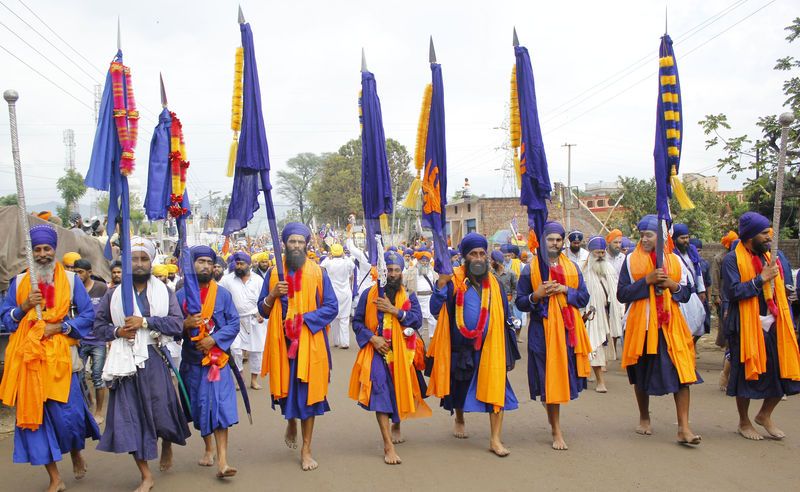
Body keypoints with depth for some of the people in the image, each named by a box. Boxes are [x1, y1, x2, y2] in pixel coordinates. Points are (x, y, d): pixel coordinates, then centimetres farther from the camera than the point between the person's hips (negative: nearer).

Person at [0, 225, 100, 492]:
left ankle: (76, 453, 28)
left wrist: (58, 327, -11)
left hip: (60, 355, -2)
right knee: (33, 414, 2)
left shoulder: (71, 279, 4)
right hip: (28, 355, 2)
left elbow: (87, 314, 0)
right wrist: (24, 306, -9)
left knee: (67, 414, -7)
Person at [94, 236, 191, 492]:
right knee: (130, 416, 1)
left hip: (153, 360, -1)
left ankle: (167, 444, 37)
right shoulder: (113, 294, 7)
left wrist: (145, 321, -17)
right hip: (125, 362, 1)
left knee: (161, 410, -1)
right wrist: (117, 331, -9)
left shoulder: (164, 292, 4)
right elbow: (98, 325, 11)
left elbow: (177, 325, -7)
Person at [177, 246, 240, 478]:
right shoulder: (181, 295, 2)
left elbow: (234, 323, -2)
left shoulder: (223, 293, 0)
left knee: (220, 404, -11)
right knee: (200, 406, 12)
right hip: (192, 360, 2)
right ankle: (208, 448, 33)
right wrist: (185, 324, -17)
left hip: (217, 358, -2)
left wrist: (214, 339, -16)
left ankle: (222, 461, -11)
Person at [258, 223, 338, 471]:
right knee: (286, 387, 11)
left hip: (310, 341, -2)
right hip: (281, 341, 2)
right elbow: (263, 310, 8)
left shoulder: (317, 272, -1)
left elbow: (332, 307, -3)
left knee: (307, 391, 1)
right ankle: (291, 422, 45)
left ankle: (306, 449, 13)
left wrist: (305, 318, -15)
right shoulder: (274, 272, 6)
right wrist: (273, 295, -12)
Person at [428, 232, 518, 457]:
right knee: (460, 385, 18)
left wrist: (507, 348, 9)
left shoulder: (493, 283, 3)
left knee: (496, 388, -8)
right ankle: (459, 419, 46)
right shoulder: (454, 280, -7)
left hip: (490, 345, 1)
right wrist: (441, 284, -26)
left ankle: (495, 439, 2)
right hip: (461, 345, -1)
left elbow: (504, 315, 10)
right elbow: (435, 309, -13)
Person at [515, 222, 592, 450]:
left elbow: (584, 297, 7)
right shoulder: (530, 269, 2)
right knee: (550, 379, -2)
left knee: (565, 376, 6)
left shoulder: (572, 267, 10)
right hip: (543, 330, -3)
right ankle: (556, 431, 7)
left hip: (568, 329, 3)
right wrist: (537, 295, -17)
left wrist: (565, 290, -9)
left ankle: (553, 410, 35)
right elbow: (520, 303, 2)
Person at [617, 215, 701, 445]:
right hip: (641, 324, -1)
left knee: (681, 371, -9)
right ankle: (644, 418, 29)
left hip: (670, 324, 1)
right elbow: (621, 294, -5)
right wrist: (646, 280, -15)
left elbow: (685, 295, 12)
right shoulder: (631, 260, 2)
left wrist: (672, 285, -9)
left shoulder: (674, 260, 8)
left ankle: (683, 428, -5)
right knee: (641, 373, 9)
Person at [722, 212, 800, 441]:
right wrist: (761, 279, -19)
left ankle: (764, 415, 26)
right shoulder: (733, 259, -9)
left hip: (773, 324, 6)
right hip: (746, 326, -6)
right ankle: (744, 422, 23)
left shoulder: (769, 257, 13)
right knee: (747, 374, 4)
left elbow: (779, 292, 19)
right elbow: (732, 291, -21)